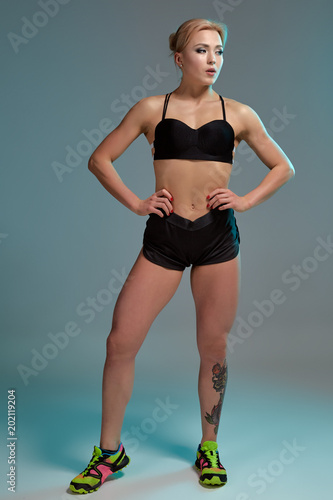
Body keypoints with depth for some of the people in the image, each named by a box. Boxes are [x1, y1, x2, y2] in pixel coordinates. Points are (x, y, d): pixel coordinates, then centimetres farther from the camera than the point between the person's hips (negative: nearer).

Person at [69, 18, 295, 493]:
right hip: (163, 238, 0)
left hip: (217, 238, 1)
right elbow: (100, 158, 9)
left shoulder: (238, 113, 8)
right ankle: (110, 450, 16)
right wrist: (135, 202, -1)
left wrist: (246, 201, 1)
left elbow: (283, 166, 15)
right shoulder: (153, 109, 5)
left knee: (213, 350, 7)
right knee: (120, 342, -4)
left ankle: (209, 447, 29)